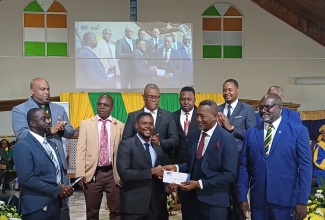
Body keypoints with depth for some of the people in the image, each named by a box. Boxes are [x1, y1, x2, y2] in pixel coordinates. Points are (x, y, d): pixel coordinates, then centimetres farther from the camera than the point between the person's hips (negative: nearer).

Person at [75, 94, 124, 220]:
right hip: (92, 173, 0)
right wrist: (81, 174, -8)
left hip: (113, 173, 0)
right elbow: (81, 150, 0)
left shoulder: (120, 126, 2)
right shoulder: (86, 124, 3)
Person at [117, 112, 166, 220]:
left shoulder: (158, 148, 13)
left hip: (154, 205, 6)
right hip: (133, 204, -6)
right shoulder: (126, 144, -7)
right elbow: (124, 173, -18)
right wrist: (152, 171, -15)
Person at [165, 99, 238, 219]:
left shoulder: (227, 139, -13)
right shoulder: (193, 136, 7)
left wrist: (200, 184, -19)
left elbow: (229, 174, -16)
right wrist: (176, 167, -4)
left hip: (215, 202, -5)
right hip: (194, 198, 5)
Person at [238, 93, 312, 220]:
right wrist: (242, 197, 3)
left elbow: (305, 166, -4)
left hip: (286, 200, -2)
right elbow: (244, 167, 7)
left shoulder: (298, 130, 0)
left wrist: (302, 201, -9)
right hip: (258, 200, 3)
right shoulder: (250, 133, 8)